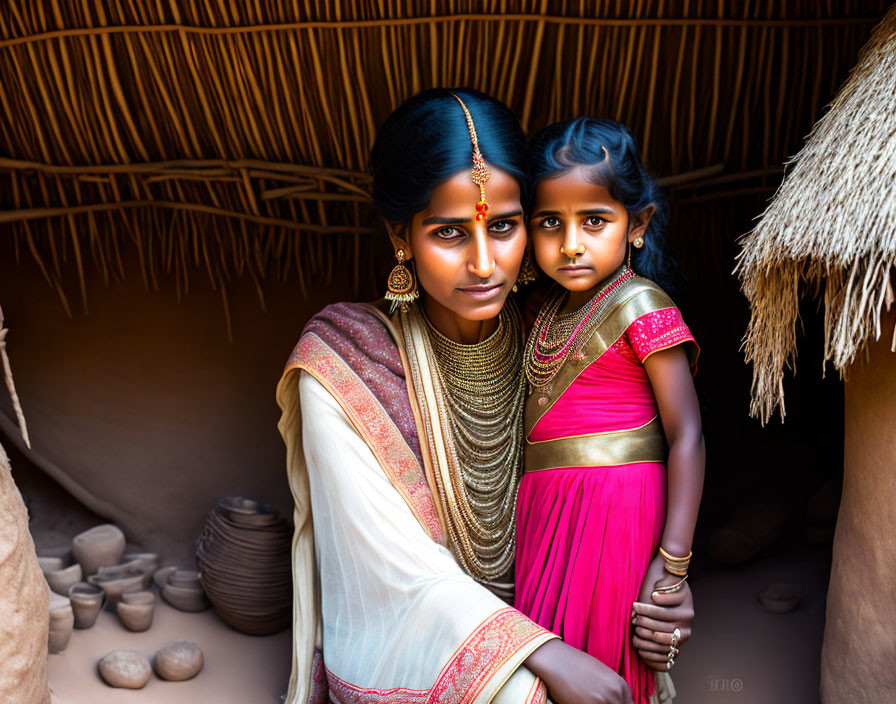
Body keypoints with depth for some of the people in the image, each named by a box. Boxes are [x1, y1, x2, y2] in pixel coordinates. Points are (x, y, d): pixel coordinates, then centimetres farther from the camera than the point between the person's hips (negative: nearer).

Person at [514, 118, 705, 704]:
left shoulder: (642, 307, -10)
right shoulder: (551, 309, 10)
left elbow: (686, 436, -13)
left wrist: (673, 562, -17)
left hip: (615, 508, -6)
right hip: (545, 505, 6)